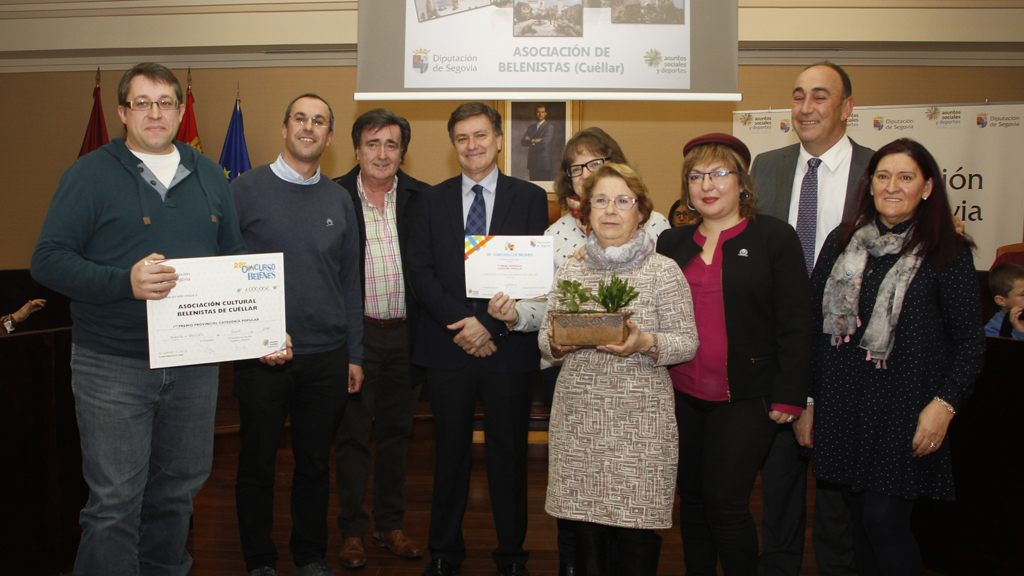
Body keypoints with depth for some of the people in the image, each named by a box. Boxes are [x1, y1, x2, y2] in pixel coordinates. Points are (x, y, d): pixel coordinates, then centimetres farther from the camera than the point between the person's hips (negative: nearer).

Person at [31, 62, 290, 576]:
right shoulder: (90, 174, -3)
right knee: (115, 501, 0)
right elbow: (48, 260, -8)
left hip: (195, 363, 5)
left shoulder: (208, 176, 12)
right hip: (112, 365, -4)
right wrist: (124, 283, -24)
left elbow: (235, 259, 17)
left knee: (179, 486, 17)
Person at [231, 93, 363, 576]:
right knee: (257, 465, 9)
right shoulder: (247, 188, -2)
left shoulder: (339, 200, 8)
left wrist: (353, 354, 9)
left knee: (315, 465, 13)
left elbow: (350, 280, 11)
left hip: (326, 357, 3)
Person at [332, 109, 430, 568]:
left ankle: (390, 523, 28)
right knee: (352, 434, 7)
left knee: (396, 432, 13)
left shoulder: (422, 199, 2)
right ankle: (352, 530, 21)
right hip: (356, 332, -2)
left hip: (406, 334, 2)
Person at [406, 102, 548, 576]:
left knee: (508, 452, 8)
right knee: (450, 451, 10)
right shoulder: (433, 200, 9)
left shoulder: (530, 198, 4)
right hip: (447, 346, 2)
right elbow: (420, 271, 1)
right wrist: (460, 323, -11)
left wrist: (489, 323, -13)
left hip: (509, 346, -1)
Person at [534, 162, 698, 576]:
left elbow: (688, 342, -1)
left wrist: (646, 343, -19)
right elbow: (545, 336, 15)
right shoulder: (570, 270, 10)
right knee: (584, 525, 8)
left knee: (637, 529, 1)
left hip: (640, 417, -3)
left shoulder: (663, 271, -1)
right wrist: (557, 343, -7)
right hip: (577, 414, 3)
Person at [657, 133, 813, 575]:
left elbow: (795, 323, -6)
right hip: (681, 395, 5)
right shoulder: (671, 243, 10)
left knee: (725, 502, -5)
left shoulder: (774, 237, -3)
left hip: (745, 398, -4)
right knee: (691, 498, 14)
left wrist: (788, 397, -10)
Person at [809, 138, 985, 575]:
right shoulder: (842, 242, 8)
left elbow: (971, 340, -1)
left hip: (904, 408, -3)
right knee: (861, 518, 11)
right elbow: (815, 321, 8)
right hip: (844, 404, 4)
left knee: (884, 518, -6)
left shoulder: (946, 252, -2)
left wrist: (944, 404, -12)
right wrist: (808, 399, 6)